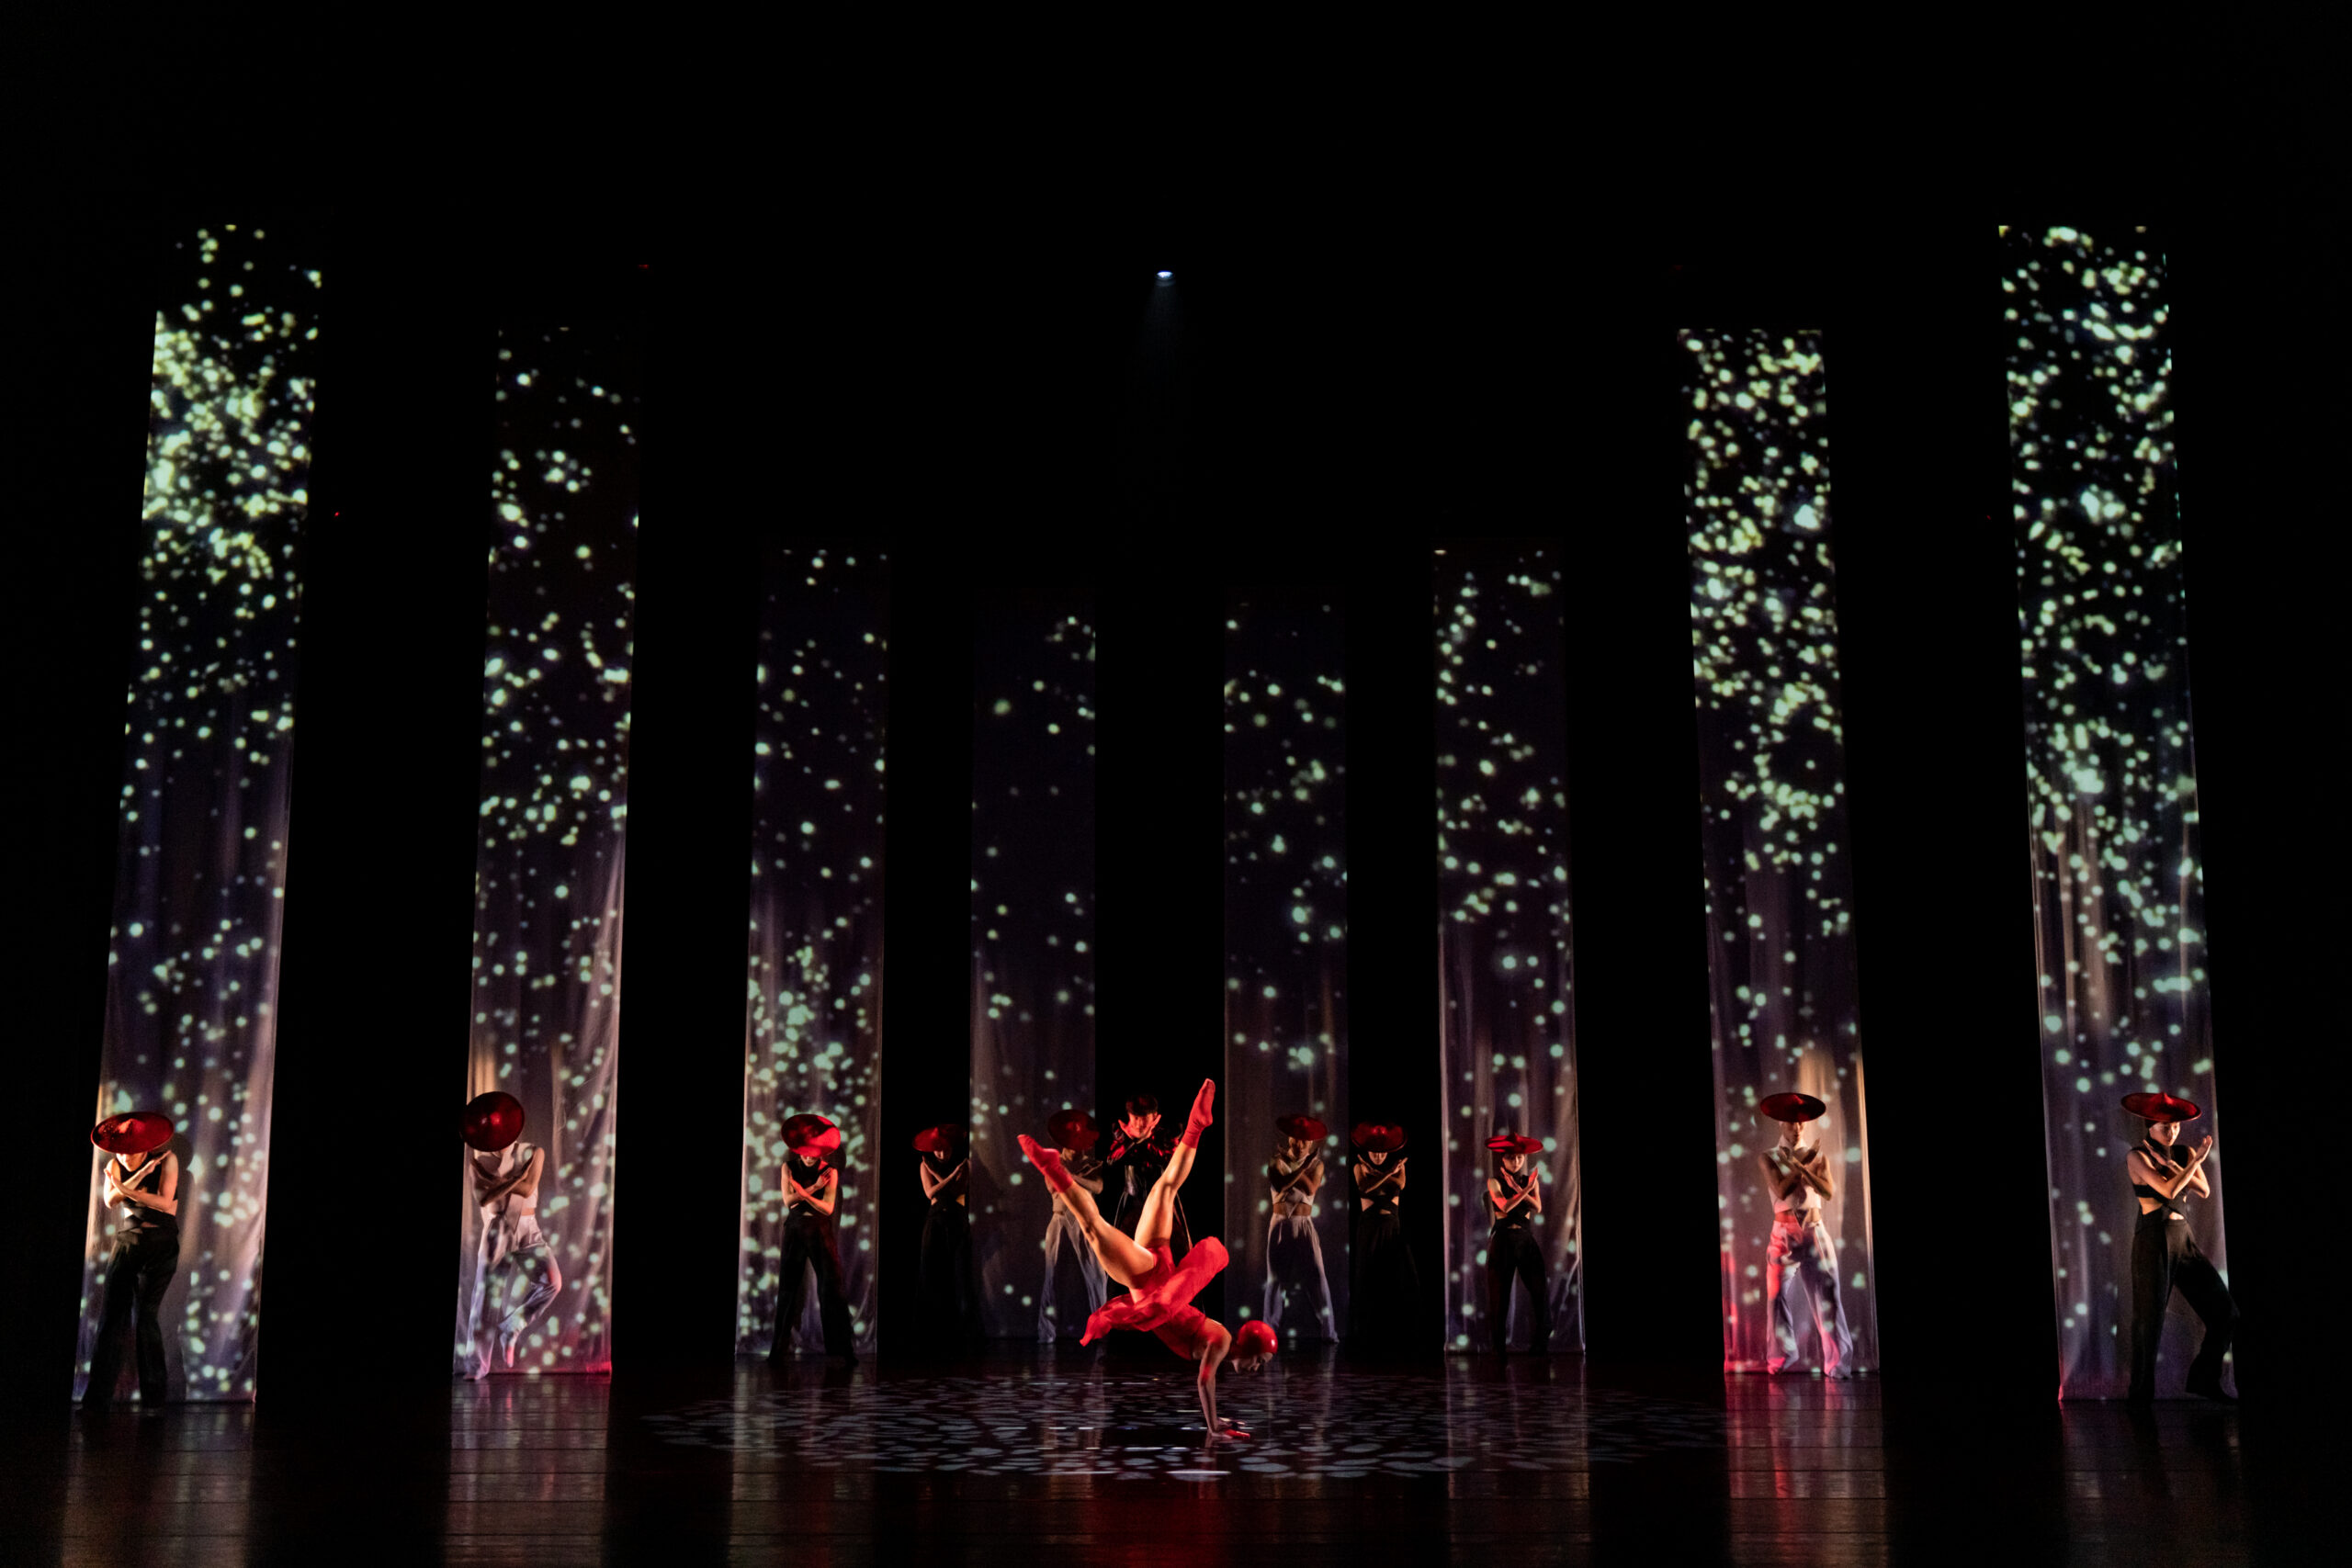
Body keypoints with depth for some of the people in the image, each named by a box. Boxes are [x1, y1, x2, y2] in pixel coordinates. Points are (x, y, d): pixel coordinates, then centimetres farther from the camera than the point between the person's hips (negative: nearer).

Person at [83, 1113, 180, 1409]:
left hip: (161, 1243, -4)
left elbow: (164, 1202, -13)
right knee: (112, 1314, -4)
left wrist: (127, 1190, -17)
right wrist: (140, 1175, -20)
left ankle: (154, 1395, -2)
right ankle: (98, 1397, -3)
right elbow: (110, 1200, -11)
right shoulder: (116, 1164, 5)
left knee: (145, 1313, -11)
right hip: (126, 1241, 4)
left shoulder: (166, 1160, -5)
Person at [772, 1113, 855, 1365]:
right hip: (795, 1230, 2)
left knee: (831, 1287, -8)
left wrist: (803, 1193, -23)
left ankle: (845, 1351, -8)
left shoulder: (830, 1171, -3)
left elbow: (828, 1208, -9)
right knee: (788, 1287, 4)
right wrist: (813, 1188, -17)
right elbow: (788, 1201, -7)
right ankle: (780, 1349, 12)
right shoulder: (789, 1166, 3)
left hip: (820, 1232, -2)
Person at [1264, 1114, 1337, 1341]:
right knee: (1275, 1277, 3)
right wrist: (1303, 1166, -20)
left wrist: (1290, 1167, -16)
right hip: (1280, 1225, 0)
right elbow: (1281, 1185, -16)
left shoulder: (1316, 1164, 4)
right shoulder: (1277, 1161, 2)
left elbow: (1311, 1188, -14)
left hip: (1304, 1225, 0)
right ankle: (1270, 1329, 12)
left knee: (1316, 1275, -7)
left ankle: (1328, 1330, -4)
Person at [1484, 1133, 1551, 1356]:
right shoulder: (1495, 1181, 1)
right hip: (1502, 1240, -2)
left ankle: (1540, 1345, -1)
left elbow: (1537, 1208, -4)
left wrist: (1519, 1190, -15)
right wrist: (1526, 1190, -20)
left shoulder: (1531, 1180, 10)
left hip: (1526, 1239, 2)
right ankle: (1499, 1346, 8)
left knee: (1540, 1290, -8)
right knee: (1500, 1294, 0)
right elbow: (1505, 1206, -15)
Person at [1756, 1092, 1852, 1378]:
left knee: (1827, 1293, -6)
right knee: (1779, 1292, 2)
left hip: (1814, 1230, 1)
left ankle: (1837, 1360, -6)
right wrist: (1805, 1164, -11)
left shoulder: (1817, 1155, 8)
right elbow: (1781, 1190, -13)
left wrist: (1800, 1167, -16)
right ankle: (1782, 1355, 17)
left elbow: (1829, 1191, -7)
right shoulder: (1768, 1157, 3)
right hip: (1784, 1231, -1)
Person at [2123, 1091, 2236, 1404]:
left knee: (2225, 1312, 3)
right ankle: (2141, 1391, 14)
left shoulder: (2185, 1152, 10)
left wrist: (2170, 1166, -11)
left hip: (2184, 1241, 6)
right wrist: (2196, 1160, -13)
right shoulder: (2137, 1156, -8)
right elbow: (2169, 1190, -19)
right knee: (2149, 1320, 0)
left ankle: (2204, 1379, 19)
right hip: (2153, 1242, -6)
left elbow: (2205, 1191, -2)